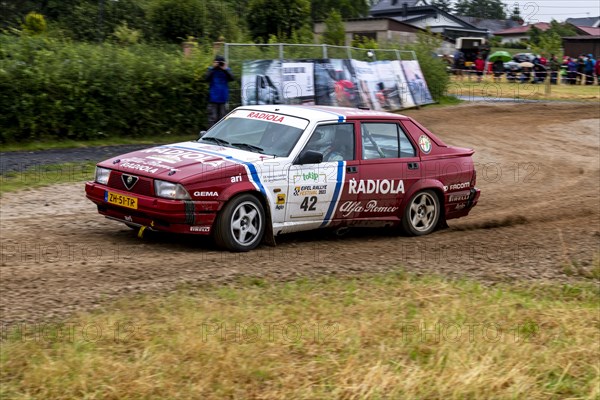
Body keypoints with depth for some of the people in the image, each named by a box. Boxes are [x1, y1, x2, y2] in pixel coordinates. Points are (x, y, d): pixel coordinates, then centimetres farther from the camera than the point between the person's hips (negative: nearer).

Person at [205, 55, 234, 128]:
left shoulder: (227, 70, 7)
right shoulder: (211, 69, 2)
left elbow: (231, 78, -9)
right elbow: (206, 78, -14)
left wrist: (225, 69, -17)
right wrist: (213, 68, -17)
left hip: (223, 99, 2)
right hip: (213, 98, -2)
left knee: (222, 118, 6)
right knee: (212, 119, -5)